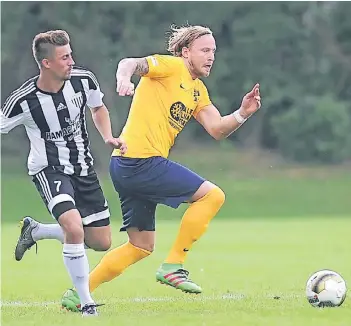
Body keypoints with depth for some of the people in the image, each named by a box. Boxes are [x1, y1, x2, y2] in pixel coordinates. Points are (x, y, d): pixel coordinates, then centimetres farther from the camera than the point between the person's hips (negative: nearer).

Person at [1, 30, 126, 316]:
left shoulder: (83, 80, -9)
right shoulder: (23, 101, -22)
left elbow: (98, 108, 12)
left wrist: (108, 137, -3)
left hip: (83, 168, 6)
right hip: (49, 171, -5)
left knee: (102, 242, 8)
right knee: (74, 228, -30)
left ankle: (35, 231, 30)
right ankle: (86, 303, -14)